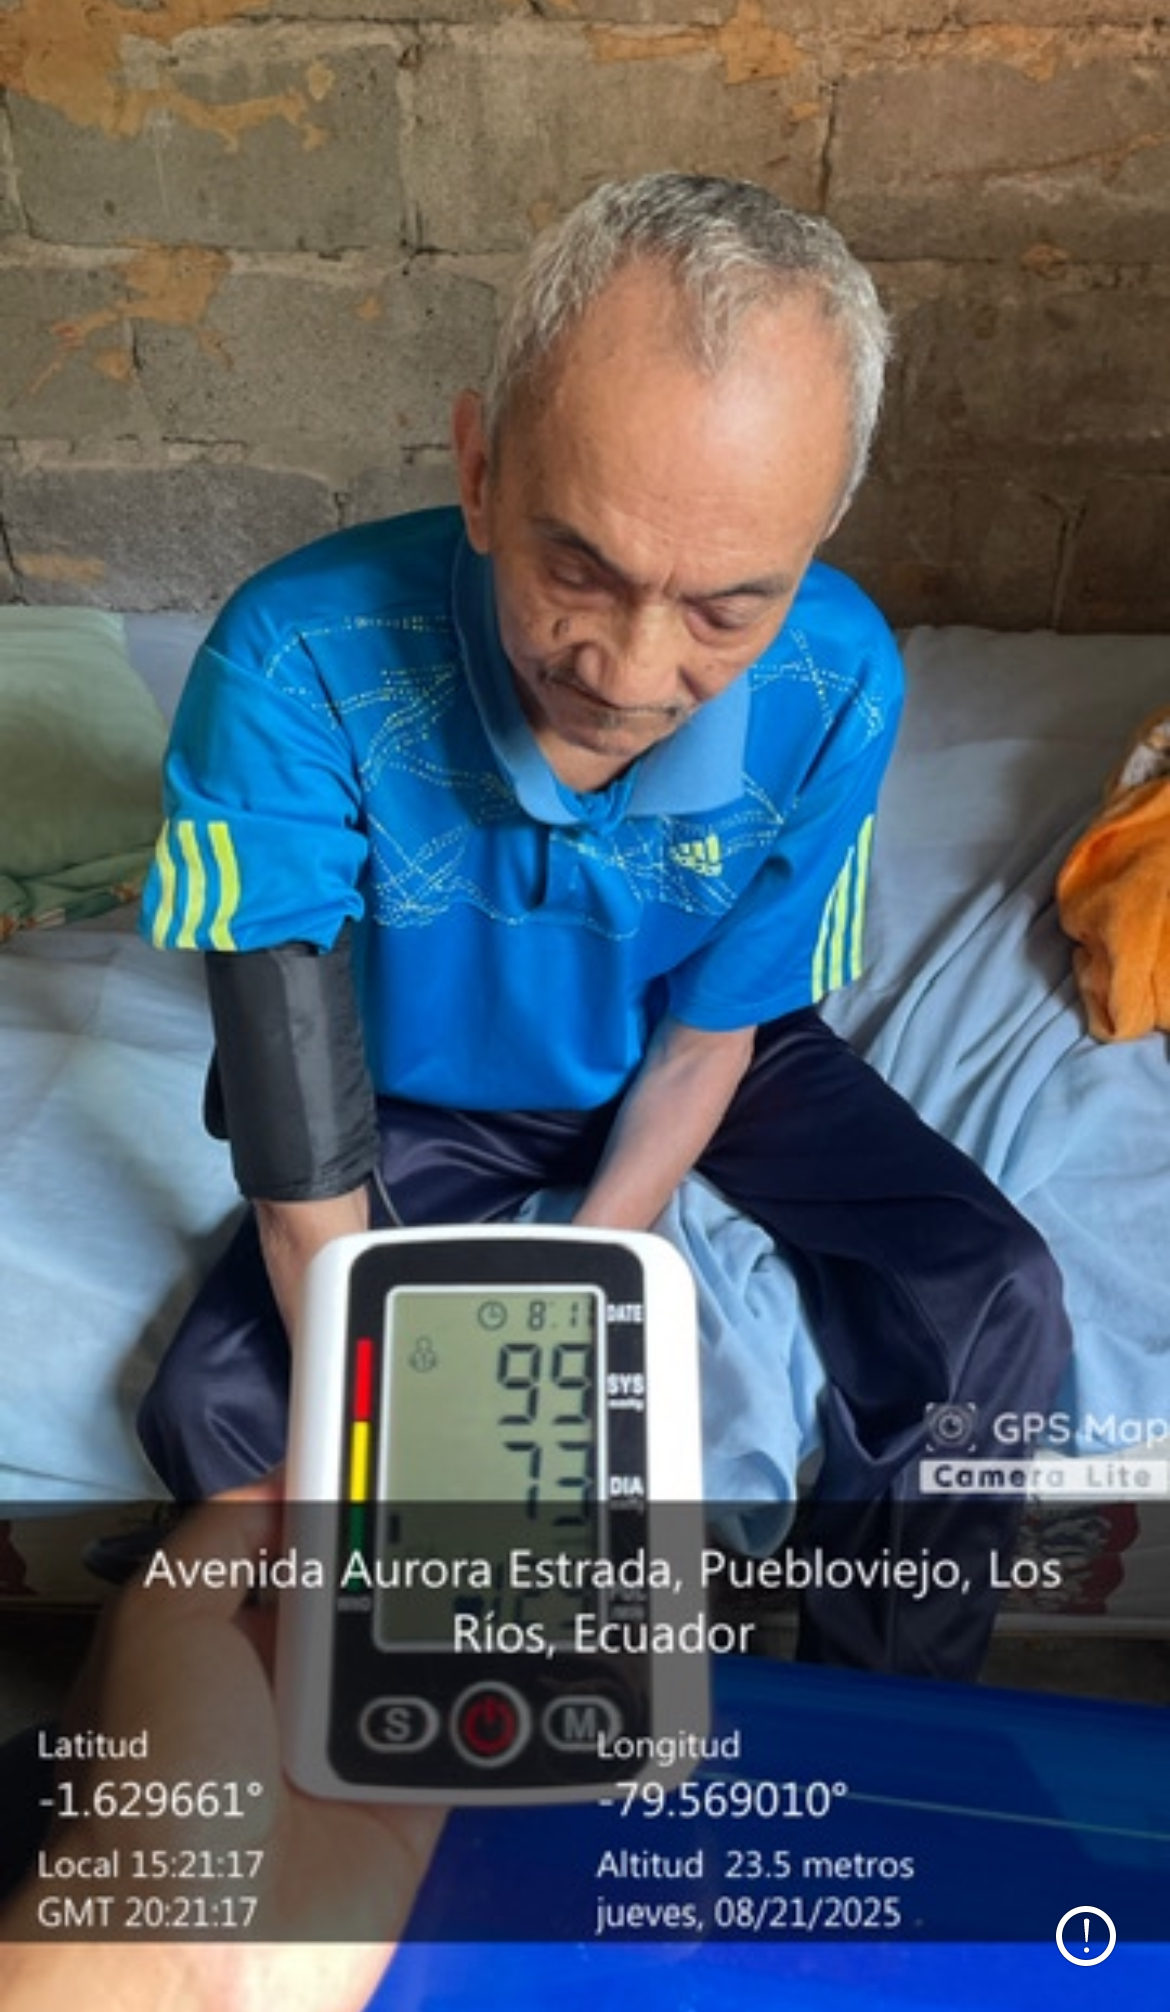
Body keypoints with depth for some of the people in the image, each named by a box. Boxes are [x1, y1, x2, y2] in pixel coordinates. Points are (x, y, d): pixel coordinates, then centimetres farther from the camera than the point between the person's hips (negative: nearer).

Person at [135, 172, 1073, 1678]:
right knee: (214, 1410, -19)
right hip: (424, 1090, 0)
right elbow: (309, 1196, -29)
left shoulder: (836, 687, -26)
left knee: (991, 1306, -16)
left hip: (702, 1065, 2)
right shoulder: (295, 666, -34)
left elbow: (706, 1036, -12)